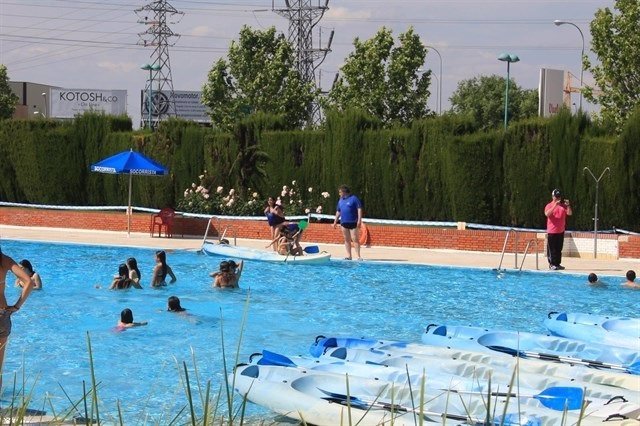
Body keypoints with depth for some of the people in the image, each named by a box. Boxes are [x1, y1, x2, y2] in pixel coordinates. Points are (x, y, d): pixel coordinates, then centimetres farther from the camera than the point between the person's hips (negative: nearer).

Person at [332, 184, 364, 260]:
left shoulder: (354, 198, -4)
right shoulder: (341, 200, 15)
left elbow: (359, 209, -9)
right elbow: (338, 211, 22)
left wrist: (359, 220, -16)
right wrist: (335, 221, 18)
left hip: (353, 223, -6)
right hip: (344, 223, 6)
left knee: (355, 239, -8)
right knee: (347, 240, 7)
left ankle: (358, 256, -9)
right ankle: (348, 256, 10)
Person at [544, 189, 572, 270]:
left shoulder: (563, 205, 8)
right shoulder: (549, 205, -4)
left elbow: (569, 213, 0)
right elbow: (547, 214, -23)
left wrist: (568, 206, -17)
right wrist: (555, 205, -28)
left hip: (561, 231, 4)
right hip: (552, 231, -4)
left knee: (559, 248, 10)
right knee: (552, 249, -2)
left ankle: (558, 263, 16)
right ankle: (552, 264, 4)